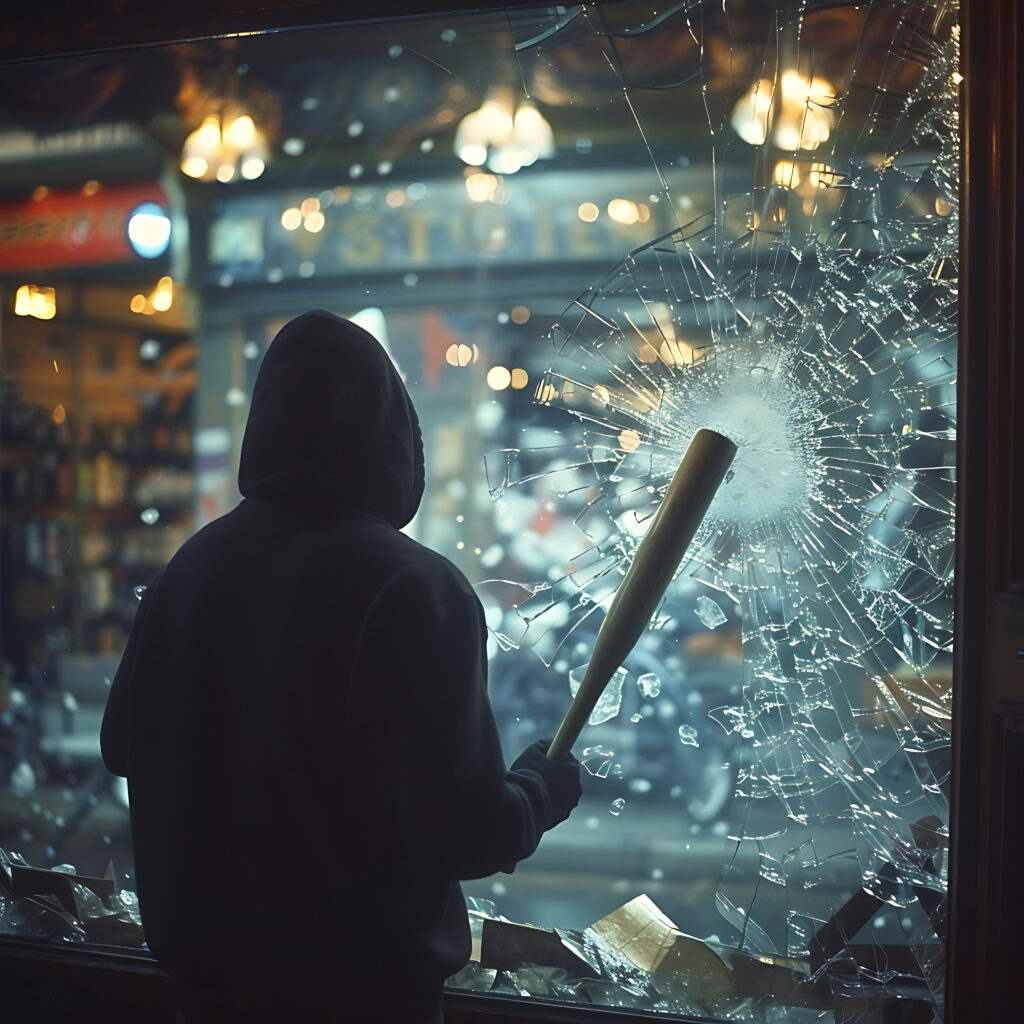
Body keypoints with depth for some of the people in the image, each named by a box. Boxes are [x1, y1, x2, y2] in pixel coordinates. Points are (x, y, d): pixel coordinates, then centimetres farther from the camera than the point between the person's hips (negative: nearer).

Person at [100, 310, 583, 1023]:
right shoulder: (416, 589, -22)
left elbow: (123, 745, 8)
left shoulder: (191, 564, -5)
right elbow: (463, 834, -24)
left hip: (207, 963, 5)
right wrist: (543, 788, -4)